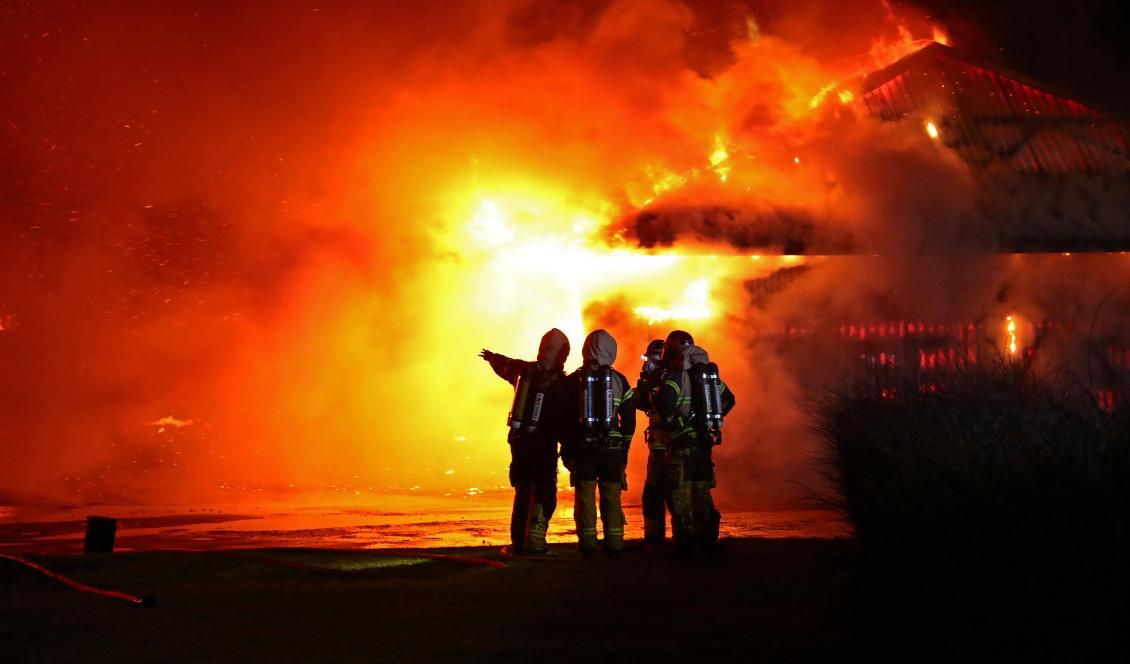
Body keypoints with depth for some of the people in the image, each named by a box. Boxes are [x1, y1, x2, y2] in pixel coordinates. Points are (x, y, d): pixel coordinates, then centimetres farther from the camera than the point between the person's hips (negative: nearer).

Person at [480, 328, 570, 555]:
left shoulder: (524, 370, 4)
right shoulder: (559, 381, -12)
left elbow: (503, 365, 25)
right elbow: (565, 417, -13)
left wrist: (492, 357, 46)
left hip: (519, 440, 6)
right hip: (544, 444, -6)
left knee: (523, 491, 16)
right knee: (544, 493, 0)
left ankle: (518, 541, 17)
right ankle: (535, 540, -10)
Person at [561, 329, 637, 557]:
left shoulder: (573, 380, 0)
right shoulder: (619, 380, 3)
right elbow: (629, 419, 6)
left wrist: (566, 448, 11)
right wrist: (624, 448, 15)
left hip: (582, 447, -1)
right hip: (612, 447, 1)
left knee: (585, 497, 2)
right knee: (612, 498, 6)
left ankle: (587, 545, -1)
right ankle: (614, 545, 4)